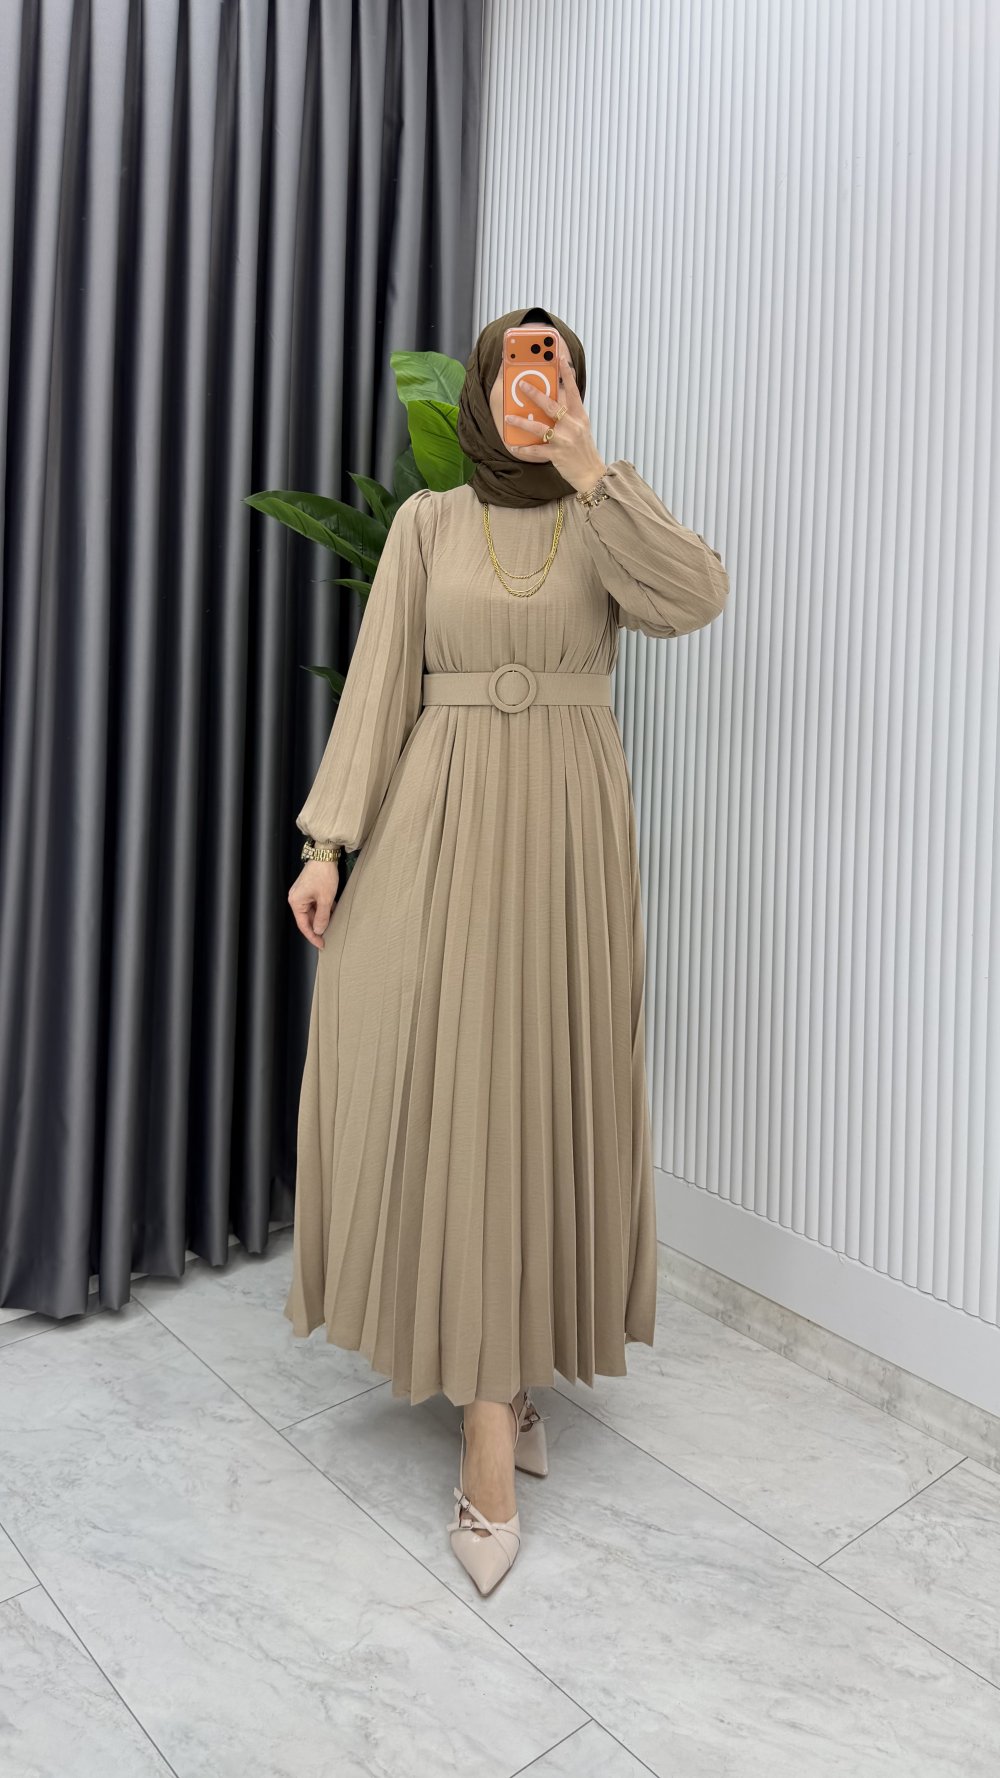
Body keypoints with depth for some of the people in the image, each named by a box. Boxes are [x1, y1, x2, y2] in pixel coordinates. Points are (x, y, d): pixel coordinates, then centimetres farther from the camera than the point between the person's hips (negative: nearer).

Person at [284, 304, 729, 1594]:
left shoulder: (613, 509, 8)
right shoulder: (427, 520, 9)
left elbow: (695, 598, -13)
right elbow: (377, 682, 3)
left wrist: (586, 473, -17)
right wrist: (328, 841, -4)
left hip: (565, 822, 0)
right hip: (439, 815, 1)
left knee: (544, 1079, 2)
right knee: (439, 1074, -5)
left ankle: (498, 1367, 22)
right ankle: (493, 1399, 11)